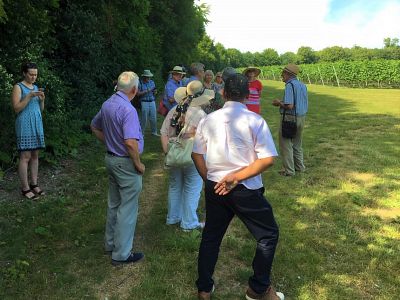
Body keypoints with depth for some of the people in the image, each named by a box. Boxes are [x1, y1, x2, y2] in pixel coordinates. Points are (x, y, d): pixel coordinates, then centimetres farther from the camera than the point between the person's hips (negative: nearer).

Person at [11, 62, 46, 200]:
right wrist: (29, 96, -19)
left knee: (35, 155, 7)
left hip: (37, 124, 6)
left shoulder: (36, 87, 15)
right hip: (25, 125, -6)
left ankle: (34, 184, 14)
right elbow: (17, 108, -10)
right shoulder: (18, 87, -3)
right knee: (25, 156, -7)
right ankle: (25, 188, -2)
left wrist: (42, 99, -4)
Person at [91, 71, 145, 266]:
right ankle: (121, 254, 14)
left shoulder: (107, 104, 4)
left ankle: (111, 243, 37)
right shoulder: (128, 109, -23)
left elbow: (95, 127, 18)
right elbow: (130, 142, -32)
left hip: (111, 159, 9)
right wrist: (138, 164, -18)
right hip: (126, 163, -9)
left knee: (114, 204, 22)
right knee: (128, 208, 3)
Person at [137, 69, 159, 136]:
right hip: (144, 102, -4)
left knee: (154, 118, 4)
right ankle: (141, 132, 10)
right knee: (144, 119, -3)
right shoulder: (140, 83, -3)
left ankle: (154, 132, 17)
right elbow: (138, 93, -7)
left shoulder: (152, 82, 11)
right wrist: (146, 91, -15)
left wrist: (155, 92, -7)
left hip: (152, 102, 4)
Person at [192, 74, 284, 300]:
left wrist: (209, 179, 14)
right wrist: (236, 177, -14)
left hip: (214, 187, 5)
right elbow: (268, 160, -16)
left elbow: (197, 154, 7)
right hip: (245, 190, -4)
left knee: (211, 236, 20)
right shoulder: (255, 120, -10)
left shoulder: (209, 120, 1)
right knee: (269, 235, 17)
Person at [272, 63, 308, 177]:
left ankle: (288, 170, 8)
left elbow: (289, 106, -26)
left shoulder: (290, 85, -18)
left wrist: (279, 103, -7)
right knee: (297, 143, 21)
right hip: (302, 117, 9)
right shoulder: (303, 85, 9)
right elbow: (304, 104, 15)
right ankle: (299, 166, 29)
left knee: (285, 144, 3)